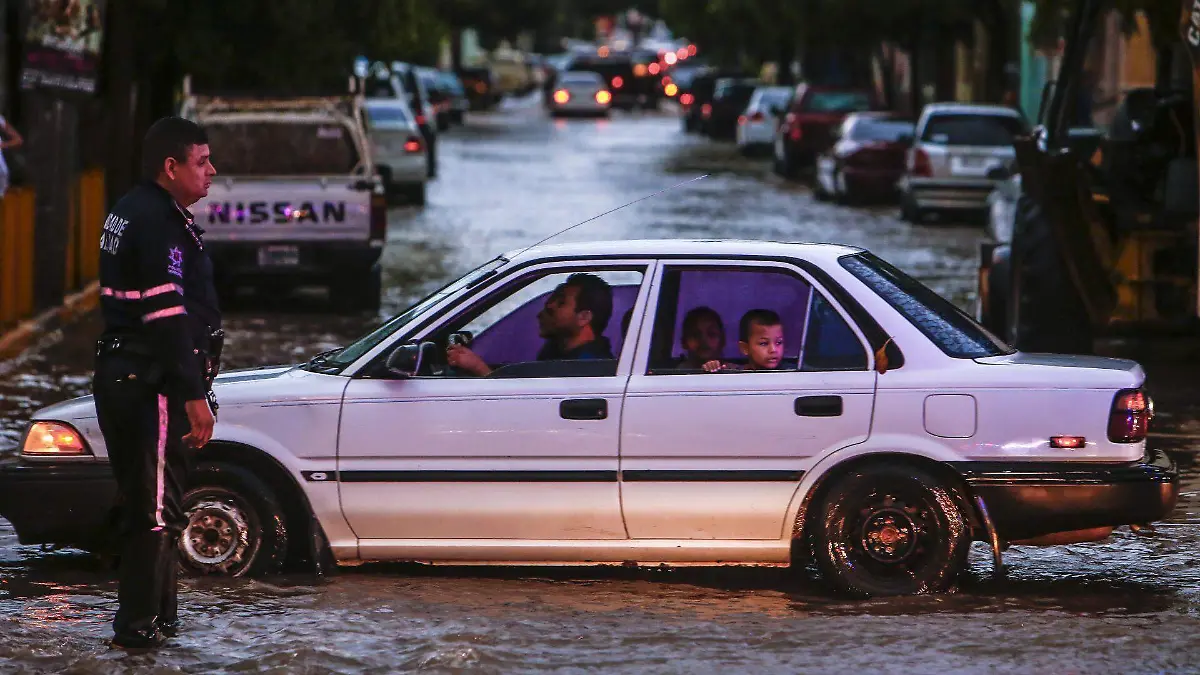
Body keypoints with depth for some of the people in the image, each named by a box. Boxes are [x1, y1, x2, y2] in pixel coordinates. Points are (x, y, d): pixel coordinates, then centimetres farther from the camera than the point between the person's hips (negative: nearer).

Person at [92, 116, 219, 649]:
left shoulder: (130, 212, 16)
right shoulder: (160, 222, -18)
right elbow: (168, 318, -23)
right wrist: (193, 395, -22)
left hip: (122, 380, 11)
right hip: (150, 385, -11)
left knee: (143, 501, 17)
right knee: (155, 508, -6)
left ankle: (155, 615, 26)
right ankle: (139, 625, -4)